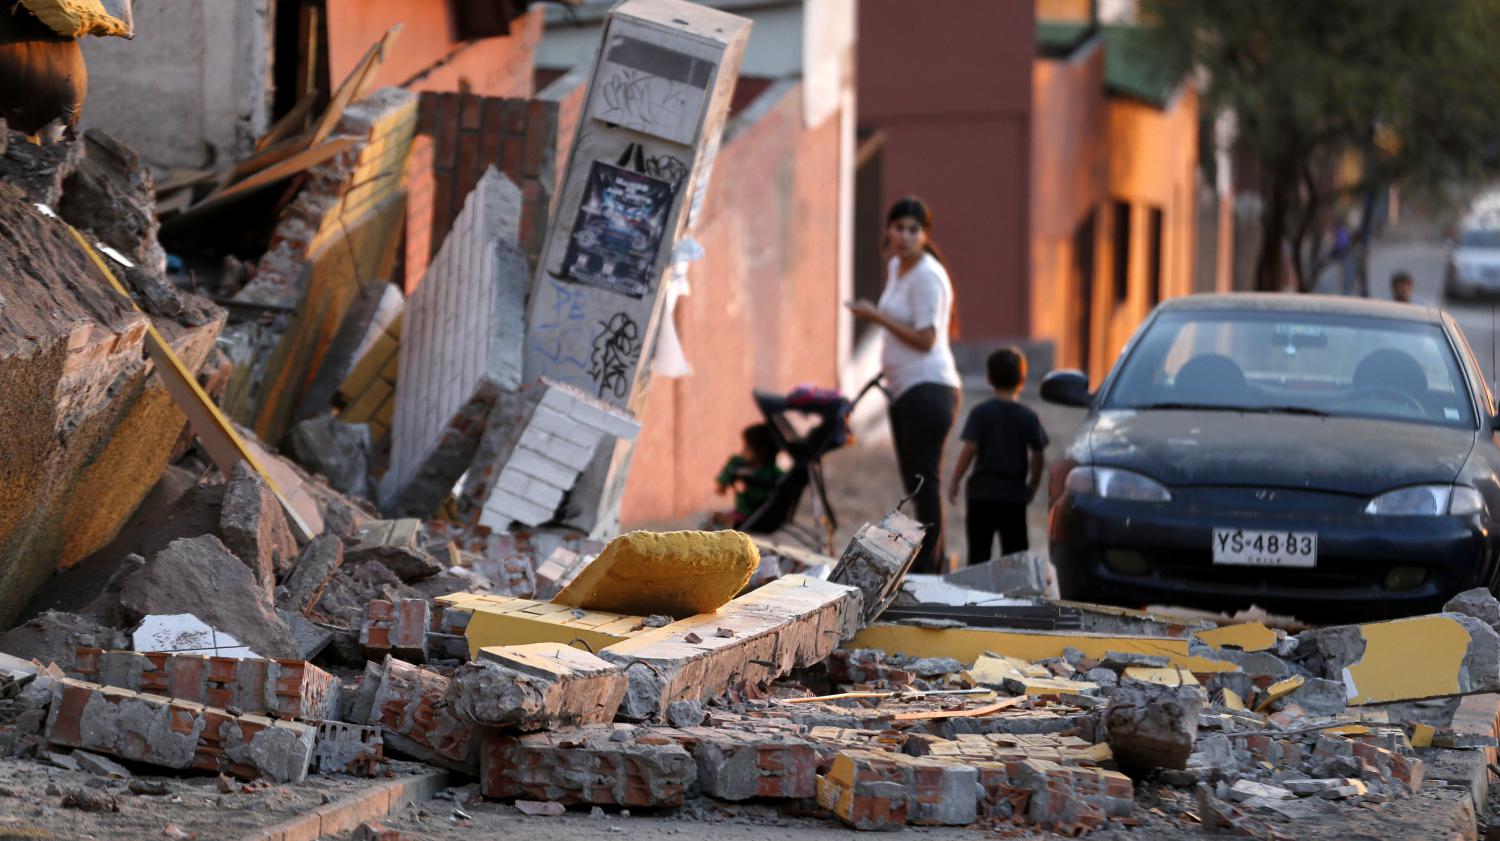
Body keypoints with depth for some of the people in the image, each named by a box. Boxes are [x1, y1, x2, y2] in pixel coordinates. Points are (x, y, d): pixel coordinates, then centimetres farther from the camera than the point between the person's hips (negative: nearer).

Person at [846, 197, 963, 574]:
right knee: (914, 483, 11)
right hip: (904, 388, 10)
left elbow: (925, 338, -18)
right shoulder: (896, 267, 15)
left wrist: (876, 316, -13)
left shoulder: (927, 276, -13)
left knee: (924, 481, -12)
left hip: (928, 388, -10)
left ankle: (927, 567, -13)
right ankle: (931, 564, 15)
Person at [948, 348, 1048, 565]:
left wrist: (955, 482, -2)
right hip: (1015, 494, 1)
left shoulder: (980, 413, -5)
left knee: (979, 551, 3)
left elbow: (969, 449, -11)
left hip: (983, 492, -1)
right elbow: (1037, 456, 2)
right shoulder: (1029, 417, 0)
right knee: (1014, 550, 6)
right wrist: (1032, 487, 16)